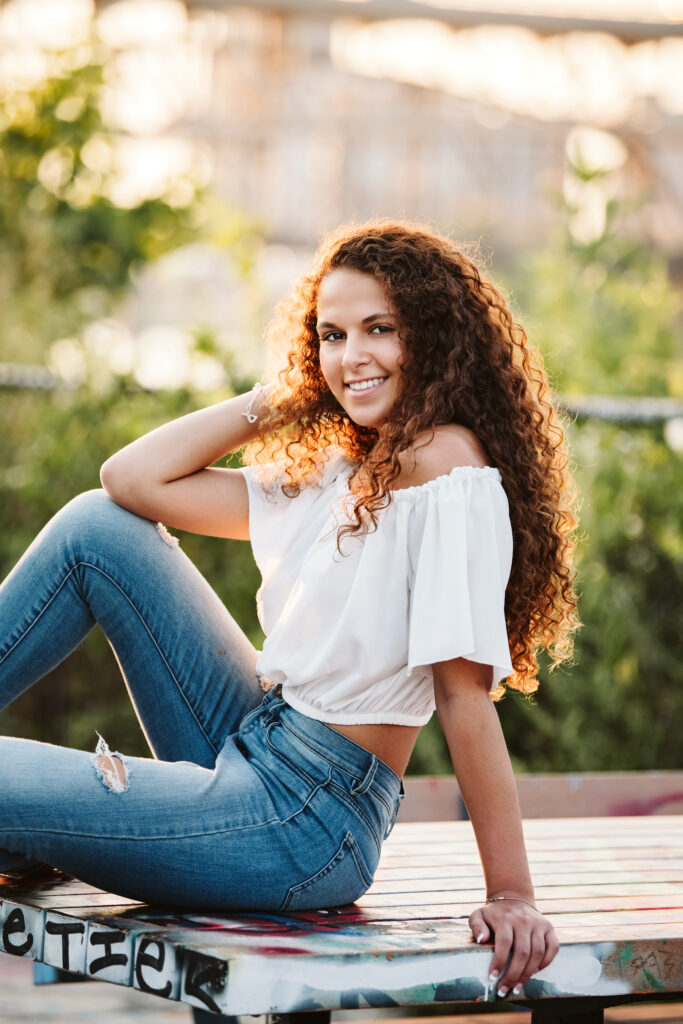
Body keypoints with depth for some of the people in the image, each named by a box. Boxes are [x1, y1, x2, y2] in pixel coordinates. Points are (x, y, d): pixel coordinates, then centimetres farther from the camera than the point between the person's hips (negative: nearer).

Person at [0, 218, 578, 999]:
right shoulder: (334, 473, 12)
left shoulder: (446, 462, -16)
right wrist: (282, 397, 7)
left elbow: (465, 689, -21)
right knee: (99, 526, 7)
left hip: (301, 824, -9)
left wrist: (511, 898, -20)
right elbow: (134, 478, 12)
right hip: (250, 757, 9)